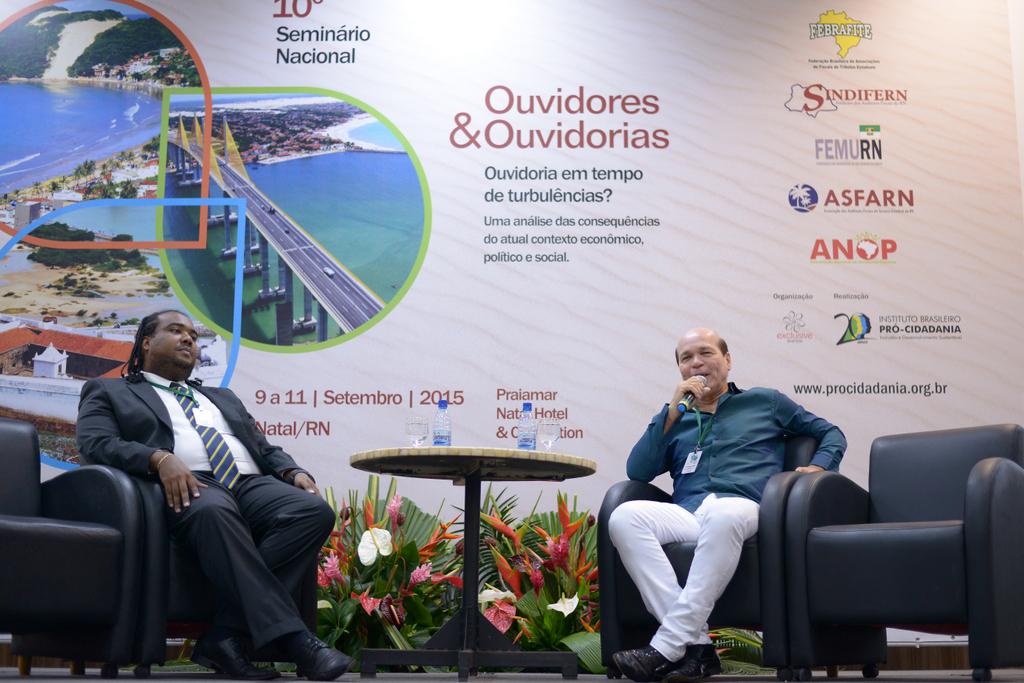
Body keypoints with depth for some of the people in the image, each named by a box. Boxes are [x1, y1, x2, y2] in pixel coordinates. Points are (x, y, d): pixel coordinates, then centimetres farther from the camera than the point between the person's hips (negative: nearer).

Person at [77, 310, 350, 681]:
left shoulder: (222, 397, 36)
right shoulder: (109, 392, 21)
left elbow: (266, 450, 28)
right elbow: (96, 443, 2)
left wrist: (293, 472, 3)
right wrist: (159, 458, -17)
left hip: (252, 484, 5)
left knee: (315, 511, -27)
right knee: (214, 511, -41)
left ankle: (228, 635, -31)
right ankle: (292, 639, -43)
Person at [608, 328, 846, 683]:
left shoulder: (765, 401, 25)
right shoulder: (674, 420, 28)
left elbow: (831, 434, 27)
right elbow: (636, 471, 13)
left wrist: (817, 466, 5)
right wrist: (672, 413, 8)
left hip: (741, 507, -3)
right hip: (685, 514, 3)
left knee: (725, 513, -41)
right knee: (624, 517, -30)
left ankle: (668, 646, -40)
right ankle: (695, 644, -35)